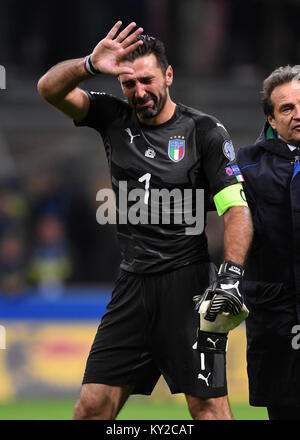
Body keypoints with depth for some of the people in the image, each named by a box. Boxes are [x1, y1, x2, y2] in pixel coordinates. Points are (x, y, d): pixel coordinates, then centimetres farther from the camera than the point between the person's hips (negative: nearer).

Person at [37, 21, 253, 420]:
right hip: (132, 285, 4)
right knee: (94, 404, -1)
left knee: (207, 403, -9)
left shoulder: (204, 132, -1)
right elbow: (50, 88, 0)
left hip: (186, 283, -4)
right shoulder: (114, 119, 9)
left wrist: (231, 274, -19)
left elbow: (237, 209, -6)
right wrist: (90, 65, -20)